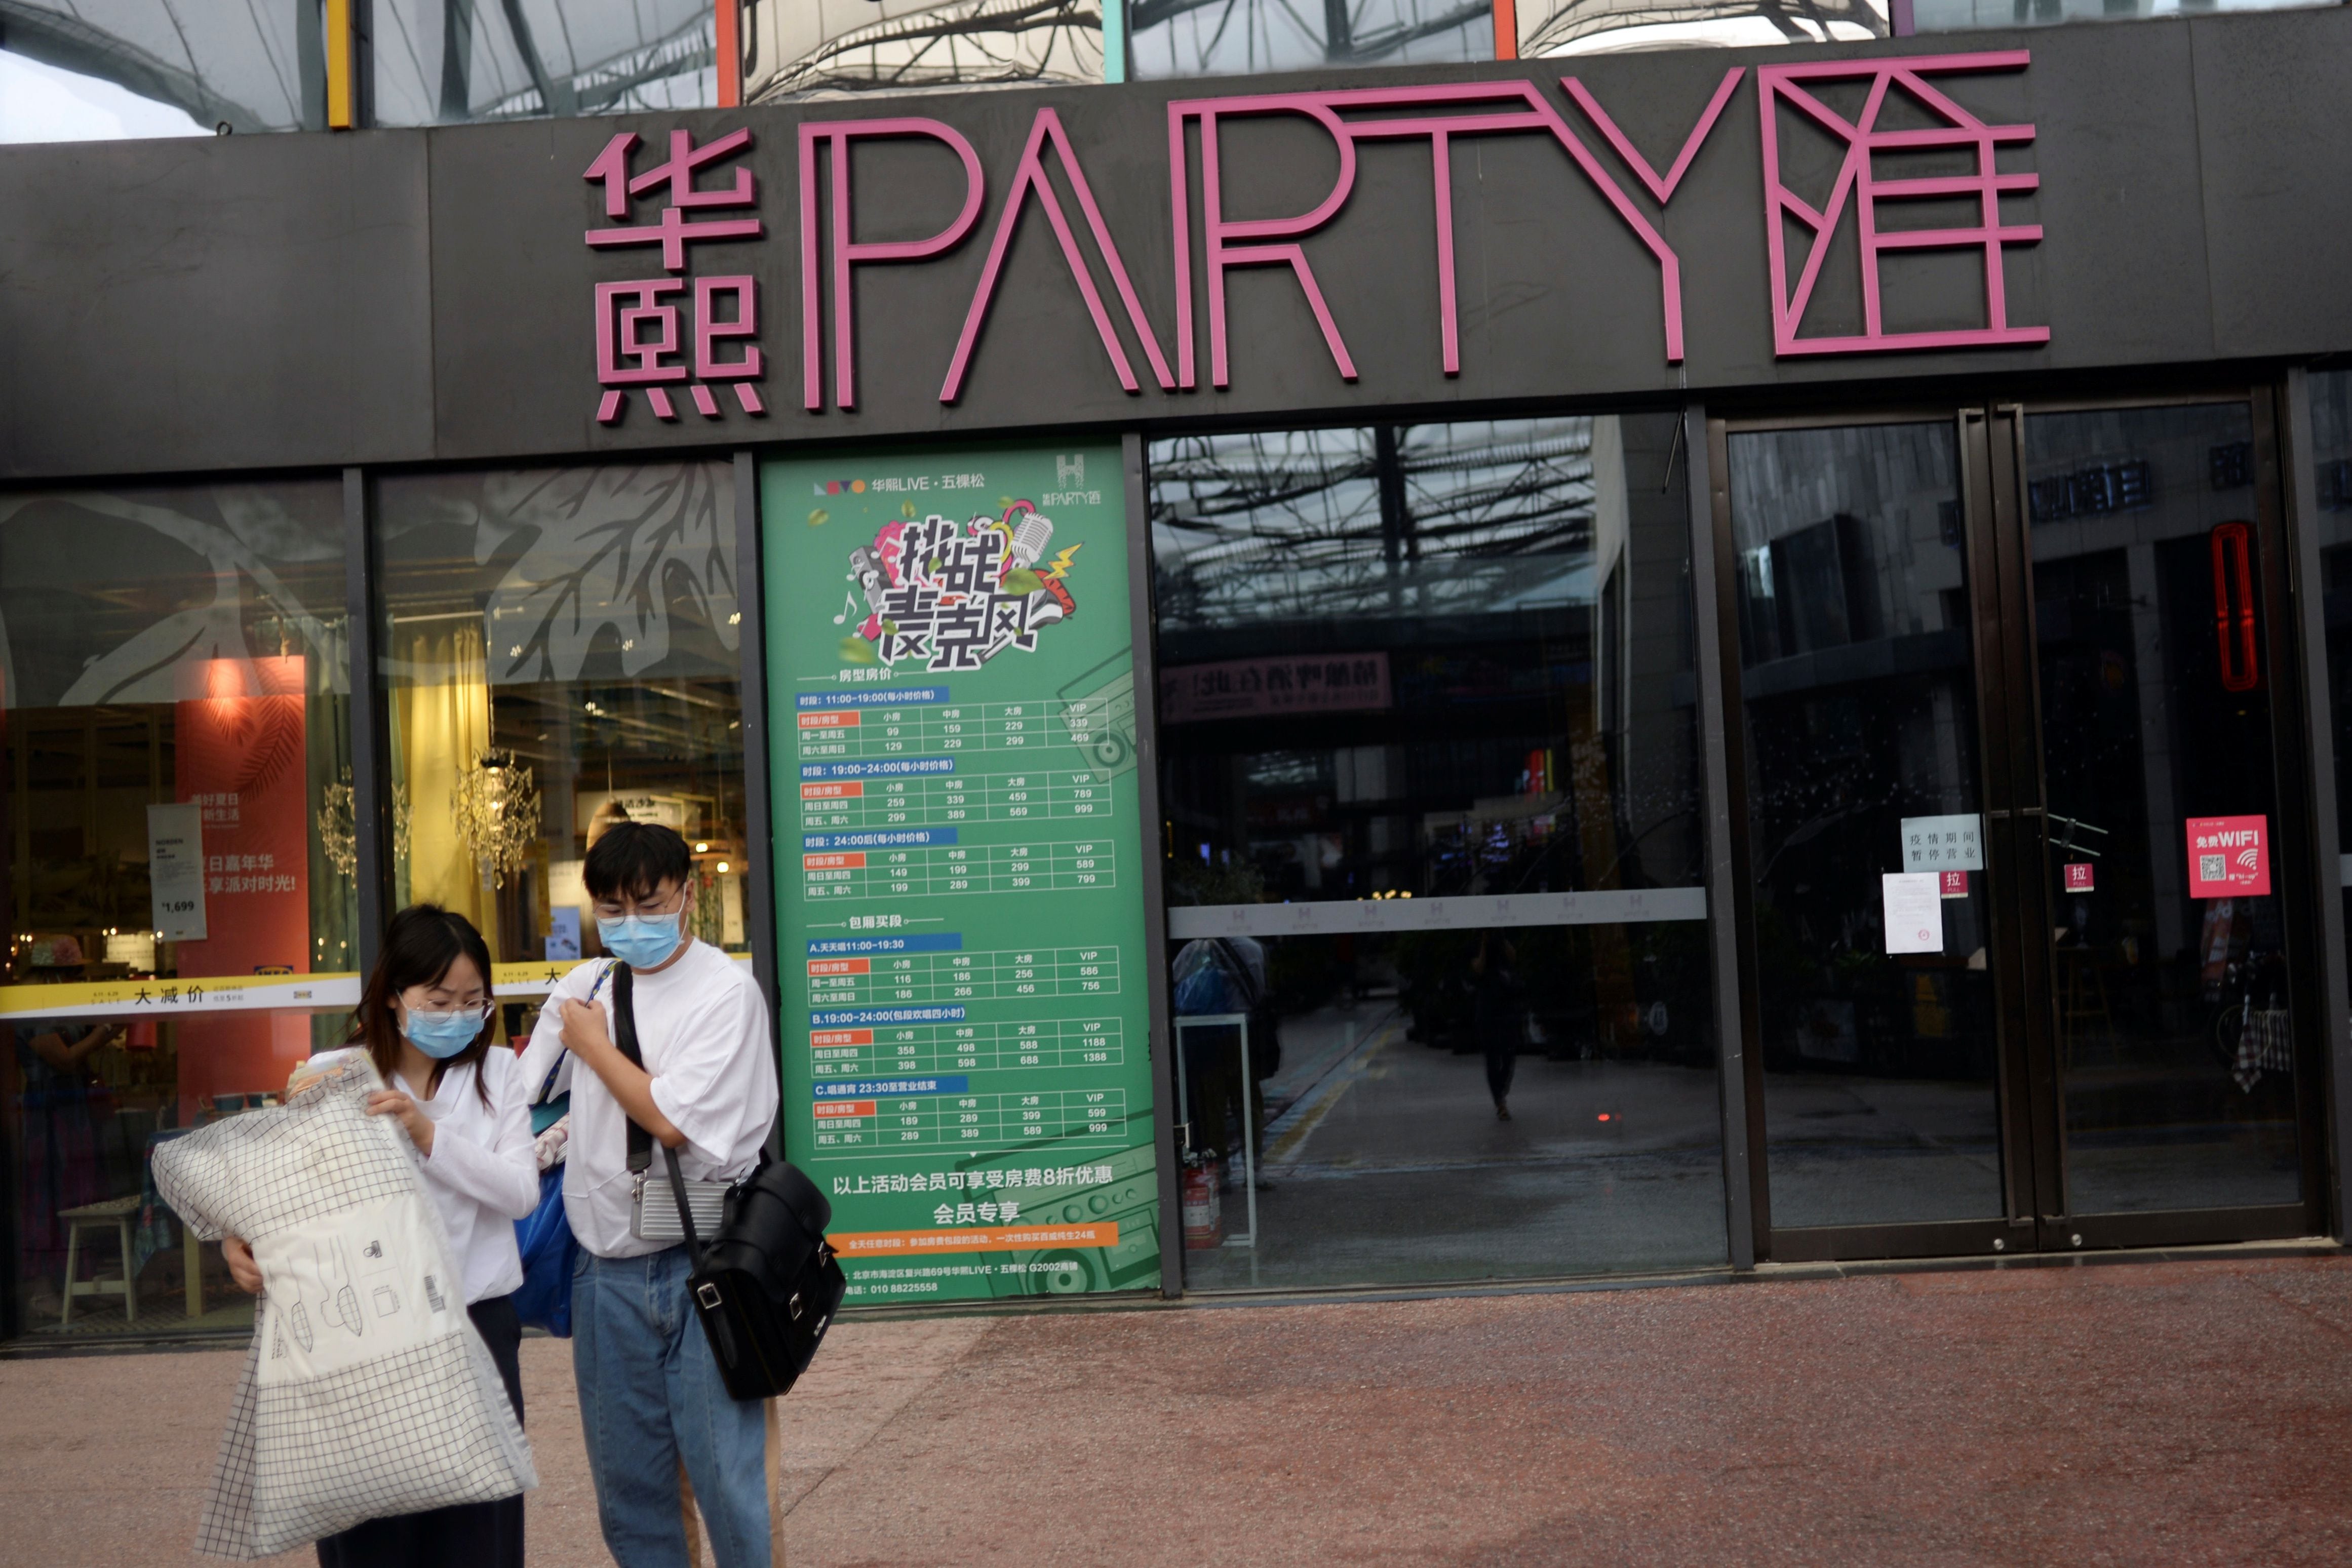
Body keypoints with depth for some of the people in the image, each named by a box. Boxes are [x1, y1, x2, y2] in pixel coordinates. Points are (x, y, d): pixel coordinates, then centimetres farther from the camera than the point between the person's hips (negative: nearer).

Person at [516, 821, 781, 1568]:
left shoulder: (726, 990, -9)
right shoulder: (583, 988, 9)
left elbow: (670, 1118, -18)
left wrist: (593, 1045, -5)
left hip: (701, 1262, -5)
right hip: (606, 1269, 6)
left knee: (729, 1480, -4)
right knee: (629, 1487, 15)